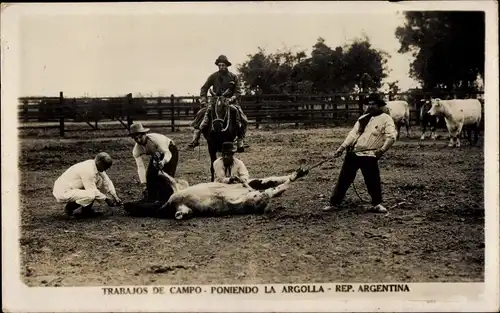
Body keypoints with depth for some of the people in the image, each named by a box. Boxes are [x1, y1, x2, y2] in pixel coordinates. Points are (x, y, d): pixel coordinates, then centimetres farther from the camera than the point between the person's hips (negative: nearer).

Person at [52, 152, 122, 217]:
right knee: (91, 194, -30)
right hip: (63, 193, -10)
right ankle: (70, 208, -3)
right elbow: (92, 190, -21)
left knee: (99, 180, 4)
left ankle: (86, 210, 6)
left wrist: (115, 197, 6)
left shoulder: (97, 166, 1)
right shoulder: (88, 170, -25)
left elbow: (107, 182, 10)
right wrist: (106, 199, -11)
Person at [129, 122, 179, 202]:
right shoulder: (136, 150, -23)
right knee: (150, 175, -5)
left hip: (170, 150, -5)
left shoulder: (155, 139, -40)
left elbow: (167, 153, -42)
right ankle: (151, 199, 8)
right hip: (157, 154, 5)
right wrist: (144, 183, -27)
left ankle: (164, 200, -10)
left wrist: (163, 162, -64)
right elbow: (140, 167, -22)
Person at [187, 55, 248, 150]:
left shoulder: (234, 77, 5)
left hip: (230, 101, 0)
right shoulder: (213, 77, 4)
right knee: (202, 113, -20)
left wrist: (231, 99, -16)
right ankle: (195, 138, -20)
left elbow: (237, 92, 4)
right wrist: (203, 101, -8)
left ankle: (240, 140, -16)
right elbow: (204, 88, 6)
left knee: (241, 117, -24)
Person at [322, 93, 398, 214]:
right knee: (344, 179, 7)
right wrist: (342, 147, 0)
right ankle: (334, 203, 15)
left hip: (369, 156, -5)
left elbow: (391, 136, -14)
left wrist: (382, 150, -25)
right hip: (353, 153, 5)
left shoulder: (385, 119, -3)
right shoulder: (364, 118, 14)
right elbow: (353, 133, 10)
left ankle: (377, 204, 21)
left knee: (373, 181, -2)